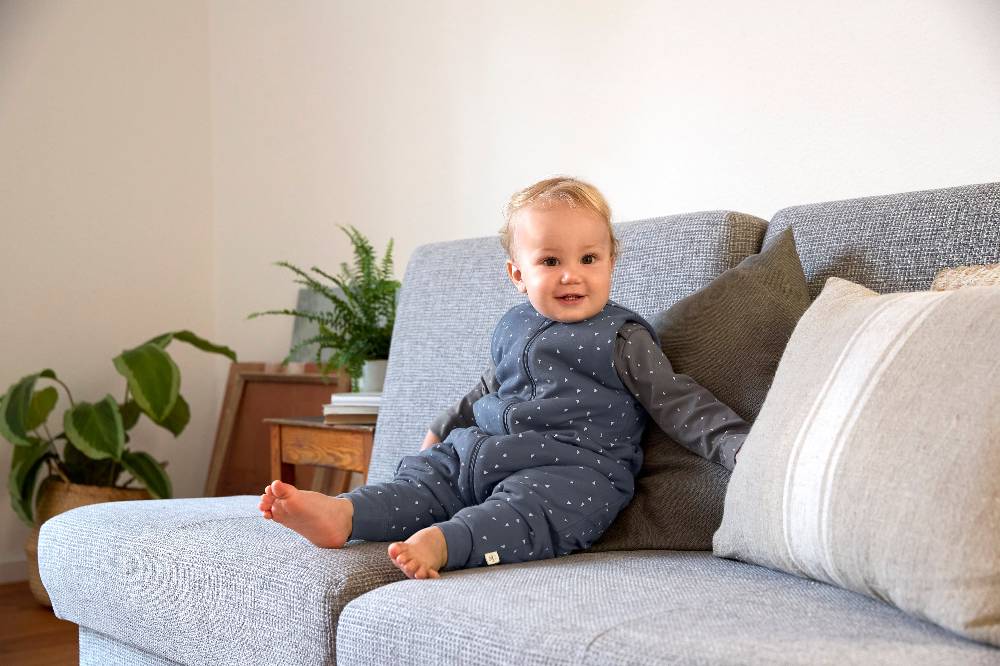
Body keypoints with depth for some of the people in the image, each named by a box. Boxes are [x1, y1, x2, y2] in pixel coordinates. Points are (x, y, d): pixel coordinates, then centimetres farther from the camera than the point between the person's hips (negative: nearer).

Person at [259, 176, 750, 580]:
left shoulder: (622, 338, -1)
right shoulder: (513, 329, 17)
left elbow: (677, 402, -3)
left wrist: (737, 444, -14)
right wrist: (442, 430, 42)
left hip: (570, 467, -7)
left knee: (522, 507, -34)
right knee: (422, 476, -9)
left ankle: (441, 542, -54)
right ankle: (341, 514, -25)